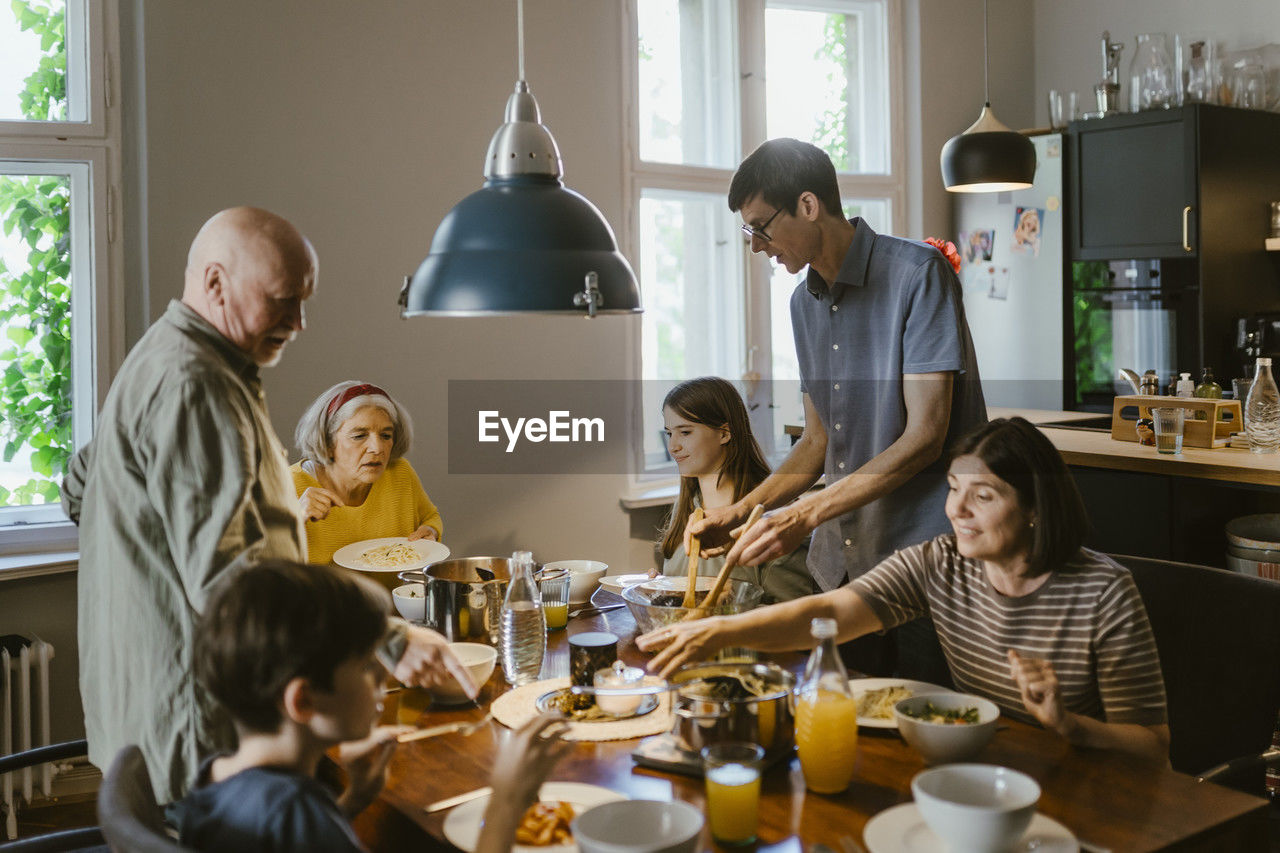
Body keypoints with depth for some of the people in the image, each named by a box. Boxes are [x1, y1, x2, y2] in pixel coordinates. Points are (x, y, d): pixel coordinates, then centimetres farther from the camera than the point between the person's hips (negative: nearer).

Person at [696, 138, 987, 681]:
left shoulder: (918, 274, -11)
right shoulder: (805, 302, 12)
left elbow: (925, 434, -17)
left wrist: (806, 515, -20)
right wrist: (741, 511, 3)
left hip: (924, 553, -6)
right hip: (842, 559, 6)